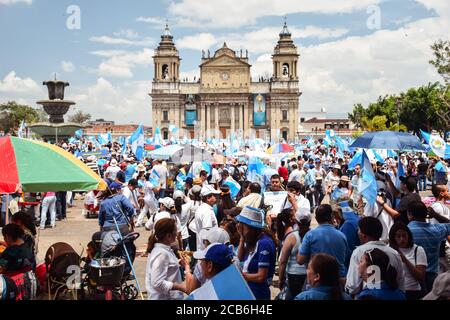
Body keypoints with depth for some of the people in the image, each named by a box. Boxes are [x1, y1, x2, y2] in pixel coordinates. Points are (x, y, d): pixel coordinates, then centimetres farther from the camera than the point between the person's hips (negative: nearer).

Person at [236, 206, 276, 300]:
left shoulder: (264, 243, -23)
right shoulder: (253, 240, 4)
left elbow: (261, 277, -24)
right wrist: (242, 238, -2)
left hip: (258, 294, -8)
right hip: (247, 291, 8)